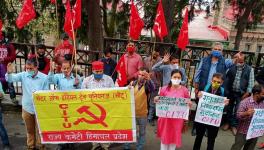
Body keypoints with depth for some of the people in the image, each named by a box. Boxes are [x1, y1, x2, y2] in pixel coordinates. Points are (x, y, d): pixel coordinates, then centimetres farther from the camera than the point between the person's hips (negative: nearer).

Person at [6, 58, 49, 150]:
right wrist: (9, 73, -34)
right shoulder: (23, 75, -5)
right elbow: (10, 79, -14)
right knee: (29, 130, 20)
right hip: (26, 108, 3)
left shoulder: (44, 77, -12)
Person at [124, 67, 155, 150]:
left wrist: (149, 79, -53)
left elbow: (152, 89, -34)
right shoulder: (133, 83, 0)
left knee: (142, 133, 14)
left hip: (142, 114, -3)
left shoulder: (147, 85, -11)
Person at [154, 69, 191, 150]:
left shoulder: (185, 90, -6)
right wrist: (156, 100, -16)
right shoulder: (164, 89, -7)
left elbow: (187, 104, 5)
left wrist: (189, 104, -15)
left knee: (174, 137, 16)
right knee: (164, 136, 14)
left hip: (177, 119, 0)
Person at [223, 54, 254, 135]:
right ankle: (228, 122, 33)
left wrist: (247, 93, -10)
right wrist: (226, 91, -3)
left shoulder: (249, 69, -3)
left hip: (241, 94, -1)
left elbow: (251, 82, -3)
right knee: (229, 108, 15)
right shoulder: (231, 68, -1)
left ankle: (234, 125, 22)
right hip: (231, 92, 2)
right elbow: (227, 79, 1)